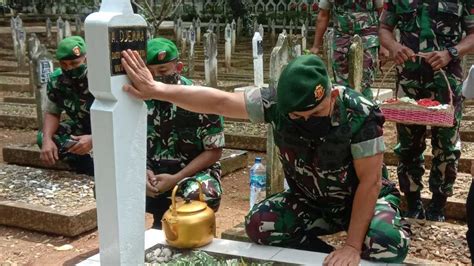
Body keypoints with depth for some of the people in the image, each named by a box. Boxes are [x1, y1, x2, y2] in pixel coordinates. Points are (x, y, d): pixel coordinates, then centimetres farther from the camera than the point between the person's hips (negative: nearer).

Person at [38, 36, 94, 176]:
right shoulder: (56, 80, -12)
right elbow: (52, 113, -2)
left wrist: (94, 139, -46)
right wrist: (47, 139, -24)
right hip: (82, 128, 6)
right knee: (43, 137, -16)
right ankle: (92, 172, -15)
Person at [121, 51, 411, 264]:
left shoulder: (361, 114, -31)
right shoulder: (277, 102, -22)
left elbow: (370, 182, -26)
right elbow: (219, 101, -20)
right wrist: (156, 90, -28)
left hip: (362, 198, -4)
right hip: (310, 201, 4)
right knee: (258, 223, -21)